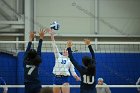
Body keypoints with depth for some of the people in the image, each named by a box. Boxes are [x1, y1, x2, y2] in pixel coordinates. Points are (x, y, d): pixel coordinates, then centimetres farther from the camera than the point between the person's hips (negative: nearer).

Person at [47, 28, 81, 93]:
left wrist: (76, 77, -10)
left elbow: (72, 71, 11)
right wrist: (52, 35, -4)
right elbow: (54, 46, 5)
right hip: (56, 78, 2)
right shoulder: (58, 56, 14)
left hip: (65, 79, -2)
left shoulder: (70, 60, 13)